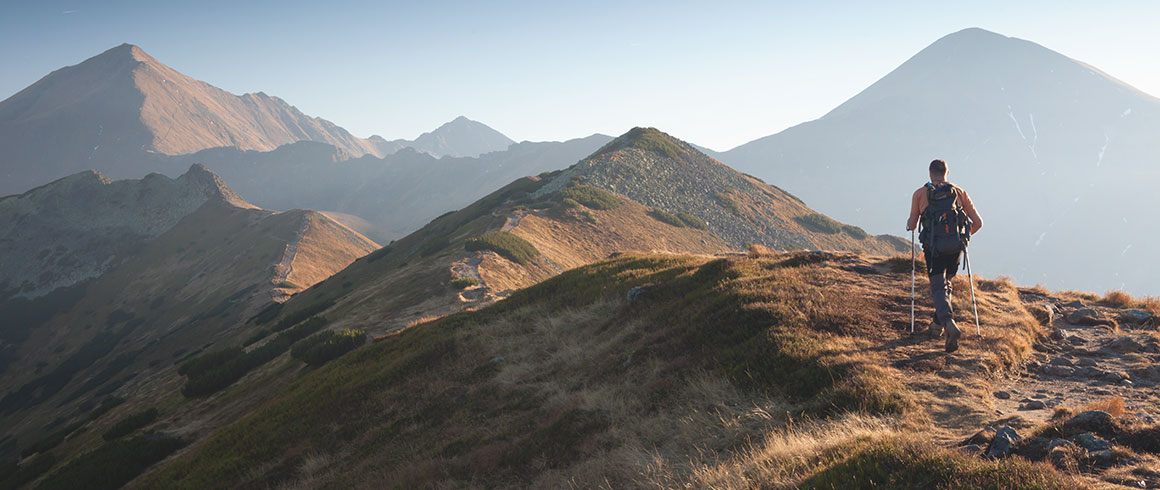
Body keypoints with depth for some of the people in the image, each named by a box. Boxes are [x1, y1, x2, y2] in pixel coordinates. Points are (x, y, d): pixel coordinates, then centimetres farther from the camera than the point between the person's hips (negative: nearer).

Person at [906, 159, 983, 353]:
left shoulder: (920, 193, 7)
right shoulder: (959, 192, 12)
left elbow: (912, 225, 10)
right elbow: (978, 222, 10)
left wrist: (908, 224, 34)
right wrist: (966, 234, 30)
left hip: (934, 247, -3)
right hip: (956, 247, 3)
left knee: (939, 288, -4)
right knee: (945, 284, 24)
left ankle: (949, 323, -29)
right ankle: (937, 325, 26)